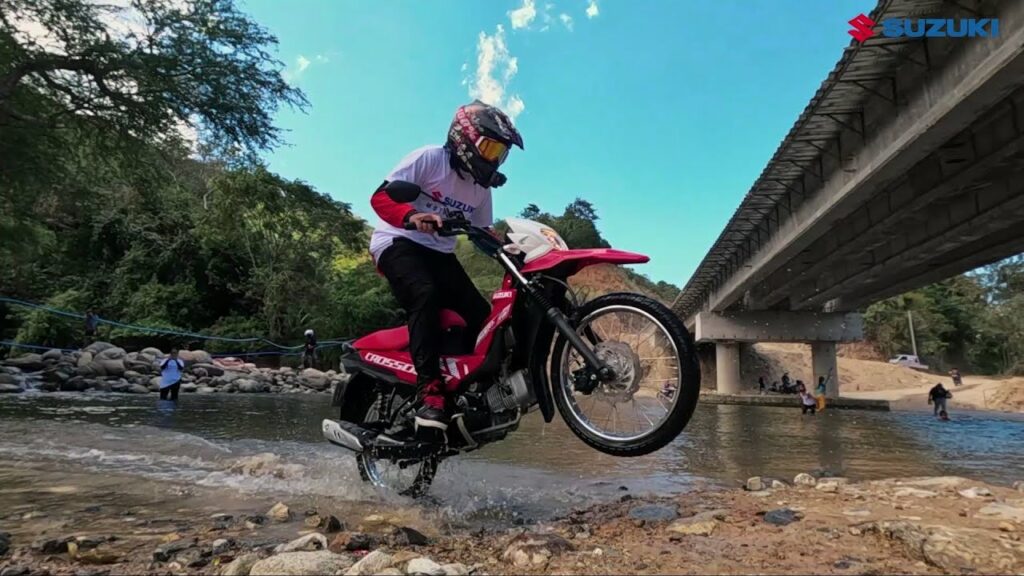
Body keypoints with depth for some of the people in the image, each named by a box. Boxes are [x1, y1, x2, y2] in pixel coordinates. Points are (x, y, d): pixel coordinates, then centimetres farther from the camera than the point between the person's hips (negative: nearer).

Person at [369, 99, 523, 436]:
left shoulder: (481, 186, 13)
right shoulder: (428, 158, -9)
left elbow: (484, 233, 18)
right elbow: (380, 197, -17)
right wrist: (412, 216, -37)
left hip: (440, 253, 7)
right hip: (399, 242, -7)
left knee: (482, 318, -9)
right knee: (426, 295, -37)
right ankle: (430, 390, -39)